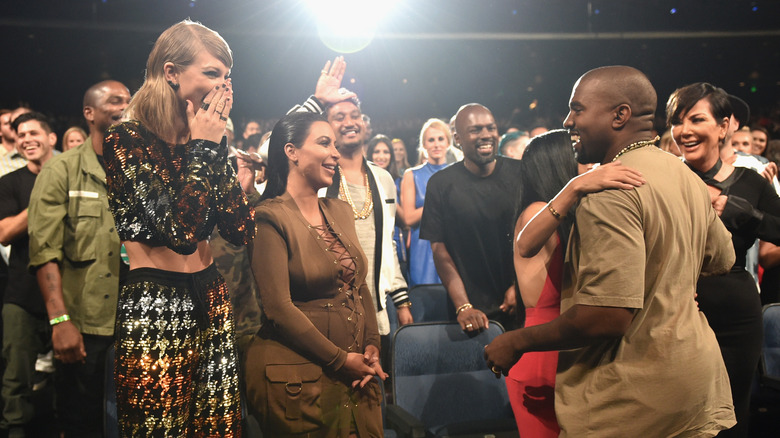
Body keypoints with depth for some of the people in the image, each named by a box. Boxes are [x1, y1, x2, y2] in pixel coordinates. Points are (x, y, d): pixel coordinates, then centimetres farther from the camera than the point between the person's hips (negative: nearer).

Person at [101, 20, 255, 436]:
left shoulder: (207, 143, 8)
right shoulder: (127, 140, -11)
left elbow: (240, 231, -1)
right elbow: (181, 231, -24)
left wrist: (218, 145, -4)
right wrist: (201, 148, -14)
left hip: (210, 304, 6)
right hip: (153, 312, -6)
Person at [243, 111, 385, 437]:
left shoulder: (340, 211, 10)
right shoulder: (271, 218, -12)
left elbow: (360, 286, 11)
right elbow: (279, 307, -18)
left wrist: (372, 347, -2)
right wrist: (340, 360, -15)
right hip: (298, 378, -6)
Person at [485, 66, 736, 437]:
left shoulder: (611, 189, -23)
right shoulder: (687, 177, 7)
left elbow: (609, 315, -30)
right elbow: (722, 260, 22)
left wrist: (517, 342, -18)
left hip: (637, 399, -9)